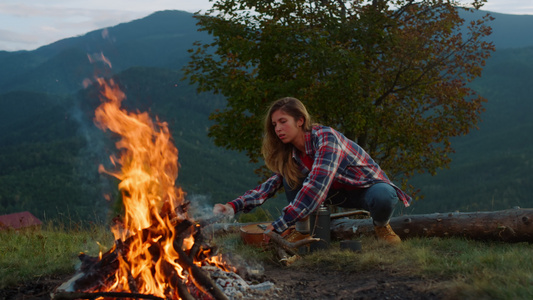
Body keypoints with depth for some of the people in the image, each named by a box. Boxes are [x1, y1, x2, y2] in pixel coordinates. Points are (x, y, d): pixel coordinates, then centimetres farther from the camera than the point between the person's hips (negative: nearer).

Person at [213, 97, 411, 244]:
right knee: (291, 175, -13)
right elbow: (273, 183, -5)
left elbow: (317, 186, -39)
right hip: (338, 193, 6)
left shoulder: (325, 138, -29)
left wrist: (278, 226, -43)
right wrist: (235, 206, -22)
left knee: (383, 197, -41)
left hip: (369, 188, -6)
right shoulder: (291, 153, -4)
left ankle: (380, 225, -6)